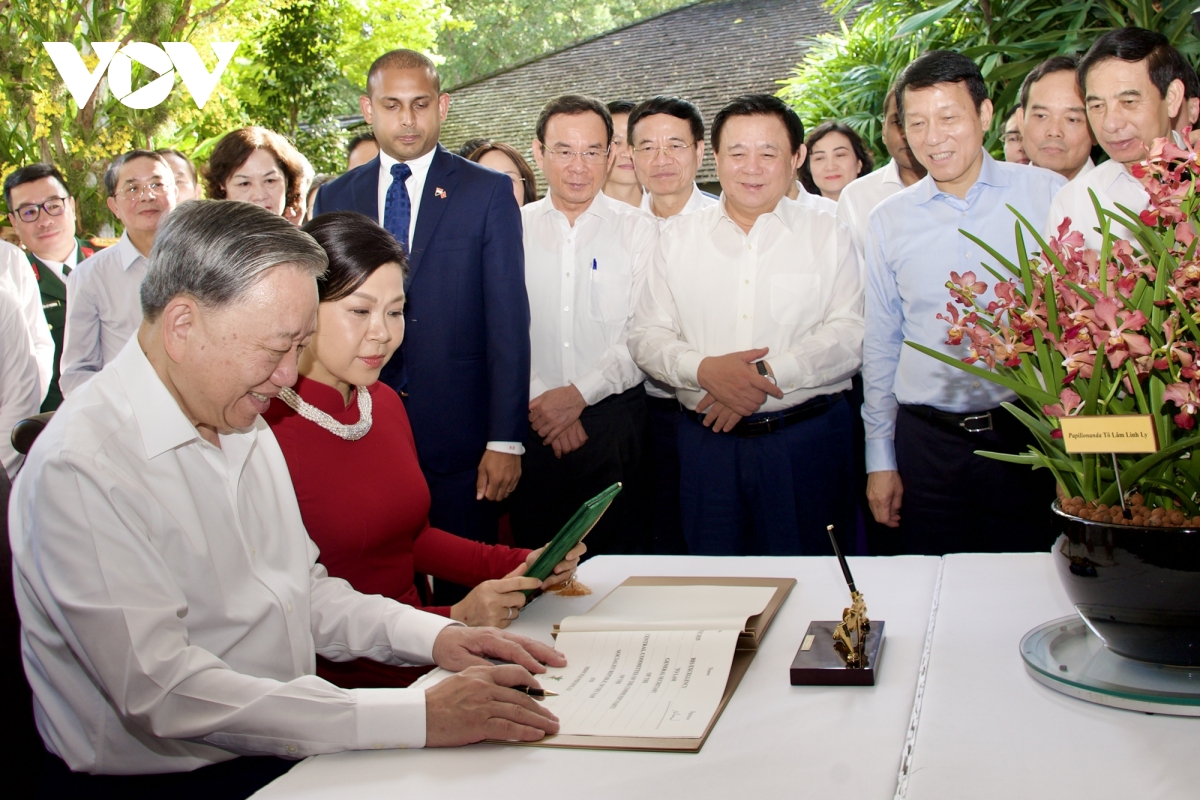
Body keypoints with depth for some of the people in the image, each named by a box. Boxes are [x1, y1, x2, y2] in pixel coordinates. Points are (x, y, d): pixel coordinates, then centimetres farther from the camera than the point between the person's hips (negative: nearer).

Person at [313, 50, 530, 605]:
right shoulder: (335, 199, 10)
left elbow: (508, 321, -3)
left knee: (462, 593, 5)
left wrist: (506, 439, -9)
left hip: (457, 436, -2)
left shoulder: (488, 193, 1)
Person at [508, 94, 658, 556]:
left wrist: (580, 394, -12)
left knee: (619, 553, 2)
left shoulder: (638, 230, 3)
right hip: (533, 423, 1)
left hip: (616, 418, -1)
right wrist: (541, 400, -9)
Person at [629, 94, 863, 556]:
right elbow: (646, 336, 5)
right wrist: (704, 370, -14)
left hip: (809, 438, -1)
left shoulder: (827, 236, 5)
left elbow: (851, 335, -6)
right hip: (708, 440, 2)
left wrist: (767, 372, -17)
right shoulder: (679, 237, 10)